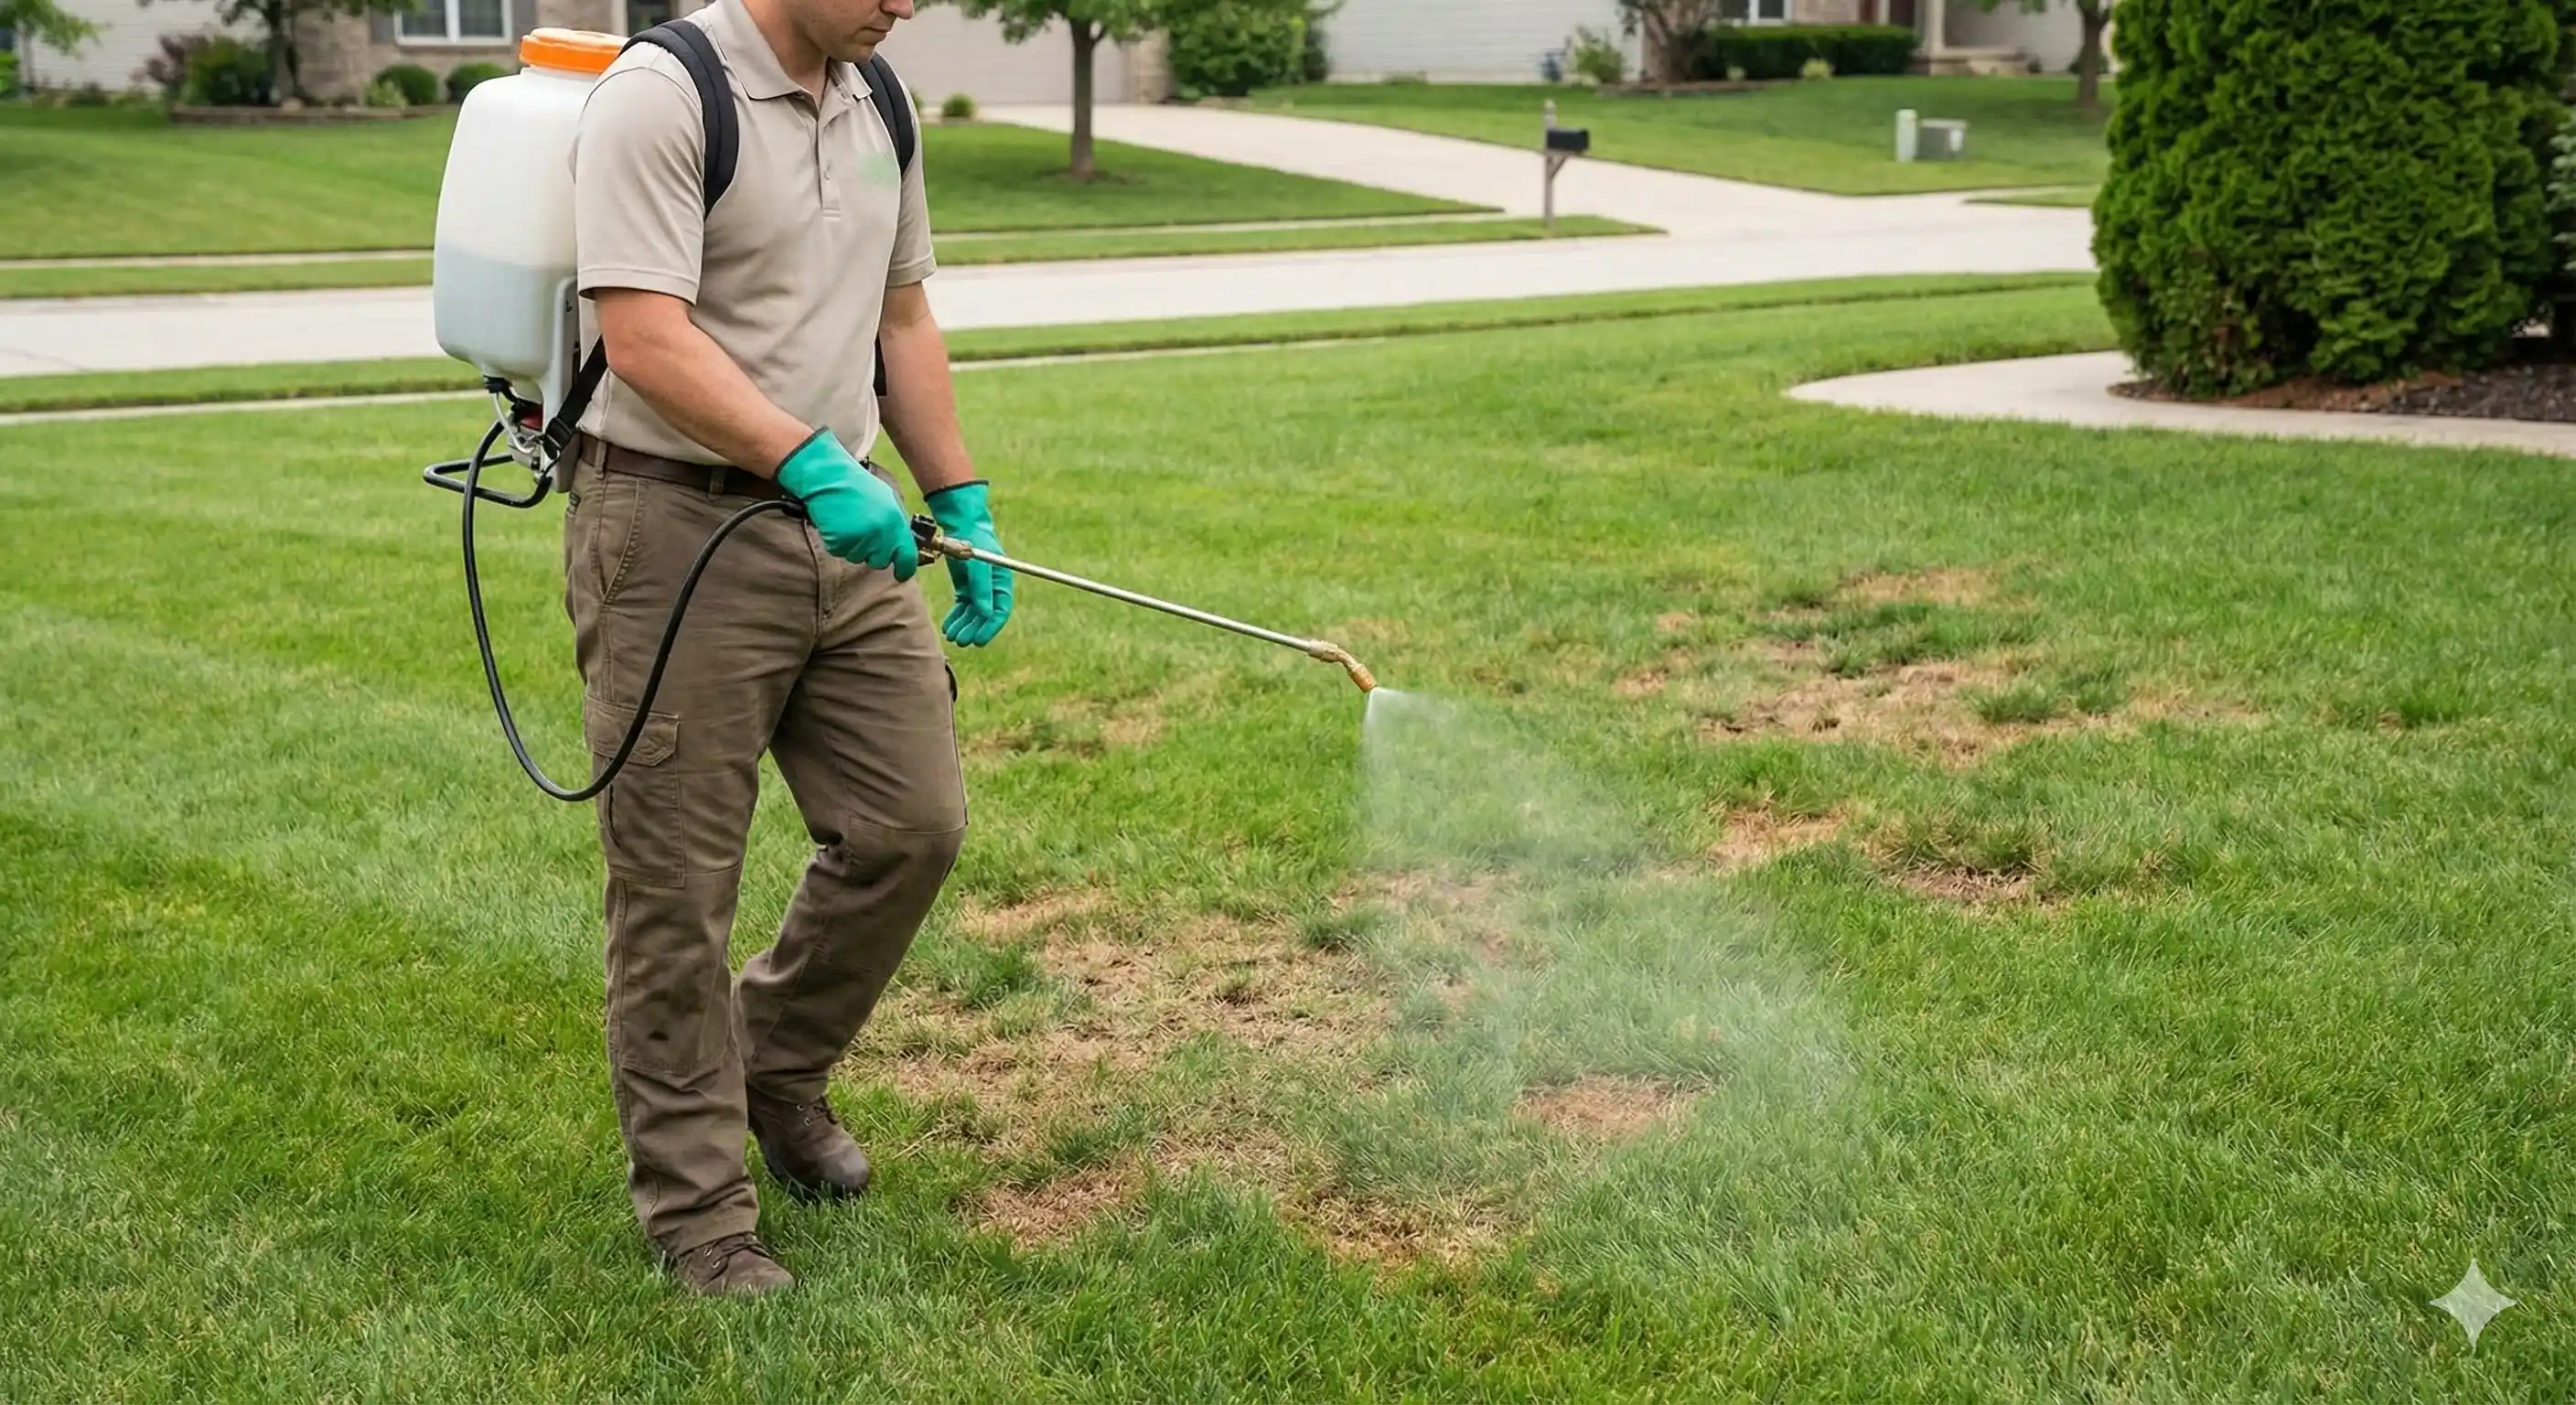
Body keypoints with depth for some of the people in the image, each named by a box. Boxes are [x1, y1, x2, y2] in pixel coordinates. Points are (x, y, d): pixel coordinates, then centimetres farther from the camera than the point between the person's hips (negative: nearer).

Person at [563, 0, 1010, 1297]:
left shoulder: (878, 107, 12)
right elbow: (646, 339, -24)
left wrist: (964, 506, 16)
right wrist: (810, 463, -31)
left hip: (845, 528, 8)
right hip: (680, 530, -7)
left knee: (912, 824, 7)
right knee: (679, 887, 1)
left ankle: (776, 1068, 31)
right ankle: (696, 1210, 13)